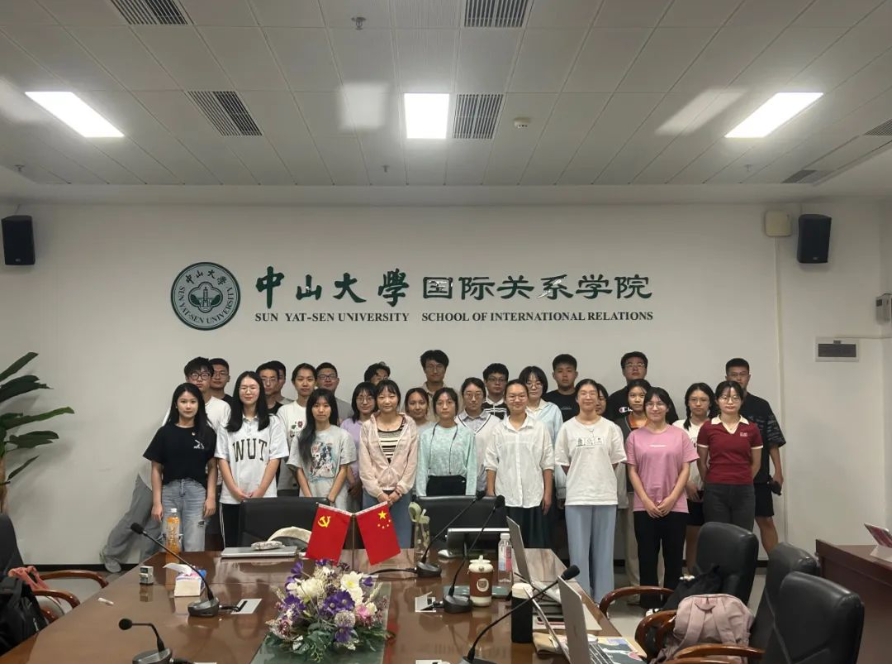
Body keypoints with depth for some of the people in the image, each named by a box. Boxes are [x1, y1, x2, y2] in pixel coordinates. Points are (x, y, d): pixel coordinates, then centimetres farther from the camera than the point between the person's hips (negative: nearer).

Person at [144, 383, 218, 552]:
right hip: (170, 492, 1)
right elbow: (156, 469, 5)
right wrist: (156, 502, 1)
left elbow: (212, 467, 6)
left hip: (196, 493, -1)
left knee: (194, 549, -3)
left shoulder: (207, 433, 4)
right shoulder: (165, 432, 3)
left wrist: (211, 497, -3)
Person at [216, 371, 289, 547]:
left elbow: (275, 459, 0)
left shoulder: (273, 423, 6)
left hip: (264, 497, -1)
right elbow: (222, 459, 4)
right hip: (231, 498, 1)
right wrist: (234, 489, -7)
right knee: (232, 546, 4)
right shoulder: (228, 423, 9)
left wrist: (260, 491, -9)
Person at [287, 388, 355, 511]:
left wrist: (330, 498, -8)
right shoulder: (303, 436, 6)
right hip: (308, 501, 1)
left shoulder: (343, 435, 2)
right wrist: (309, 498, -6)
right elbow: (299, 470, 4)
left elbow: (343, 470, 0)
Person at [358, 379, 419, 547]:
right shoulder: (367, 427, 1)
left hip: (401, 493, 0)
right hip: (373, 493, 0)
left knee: (402, 545, 2)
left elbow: (412, 462, 0)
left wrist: (399, 490, -6)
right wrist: (378, 492, -7)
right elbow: (364, 465, -1)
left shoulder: (409, 425, 3)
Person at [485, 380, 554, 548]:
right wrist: (490, 495, 0)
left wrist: (547, 493, -1)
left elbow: (547, 464, 3)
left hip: (533, 498, 0)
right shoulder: (498, 430, 3)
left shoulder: (540, 429, 2)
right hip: (505, 498, 0)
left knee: (535, 547, 4)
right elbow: (491, 465, 4)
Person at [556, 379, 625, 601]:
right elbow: (563, 463, 6)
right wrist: (581, 479, 6)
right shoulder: (567, 428, 2)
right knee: (579, 552, 1)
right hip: (577, 497, -1)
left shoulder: (610, 428, 3)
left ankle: (602, 600, 15)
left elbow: (615, 462, 8)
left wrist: (599, 478, 7)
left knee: (603, 551, 6)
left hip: (606, 496, 1)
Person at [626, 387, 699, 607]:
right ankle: (650, 604, 11)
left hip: (675, 506, 0)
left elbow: (685, 470, 2)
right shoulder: (635, 436, 5)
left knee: (673, 557, 5)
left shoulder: (680, 435, 5)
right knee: (647, 557, 3)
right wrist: (646, 501, -8)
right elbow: (632, 472, 2)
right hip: (645, 507, 0)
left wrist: (671, 499, -9)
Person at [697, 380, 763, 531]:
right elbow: (701, 463, 7)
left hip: (744, 492, 1)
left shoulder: (752, 429, 3)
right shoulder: (707, 428, -1)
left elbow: (756, 463, 12)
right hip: (715, 492, -1)